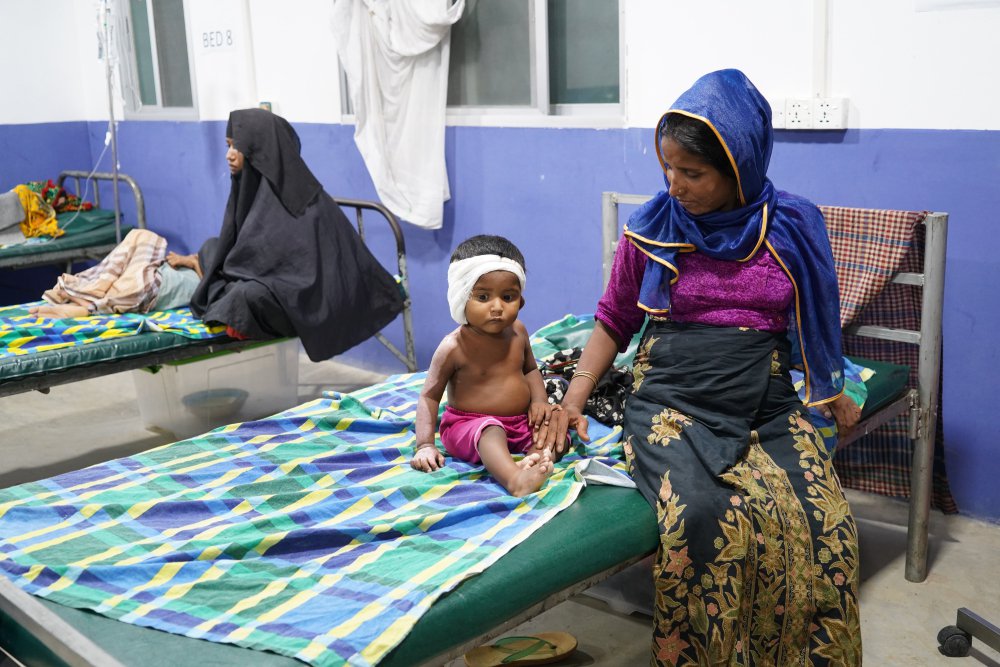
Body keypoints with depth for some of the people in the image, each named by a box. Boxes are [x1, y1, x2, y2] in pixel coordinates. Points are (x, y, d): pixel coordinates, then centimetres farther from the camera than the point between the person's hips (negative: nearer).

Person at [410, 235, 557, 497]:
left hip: (521, 422, 7)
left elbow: (530, 369, 19)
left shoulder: (517, 332, 1)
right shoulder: (454, 347, -16)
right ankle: (515, 480, -62)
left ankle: (535, 458, -40)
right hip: (468, 424, -7)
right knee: (491, 432, -36)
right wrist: (425, 445, -20)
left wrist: (539, 401, -1)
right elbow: (430, 396, -11)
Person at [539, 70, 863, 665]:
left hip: (767, 407, 2)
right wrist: (573, 400, 1)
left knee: (826, 526, -21)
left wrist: (831, 394, 22)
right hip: (671, 406, -2)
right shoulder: (651, 230, 3)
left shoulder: (792, 228, 6)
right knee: (703, 517, -30)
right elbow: (614, 321, 12)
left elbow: (812, 321, 22)